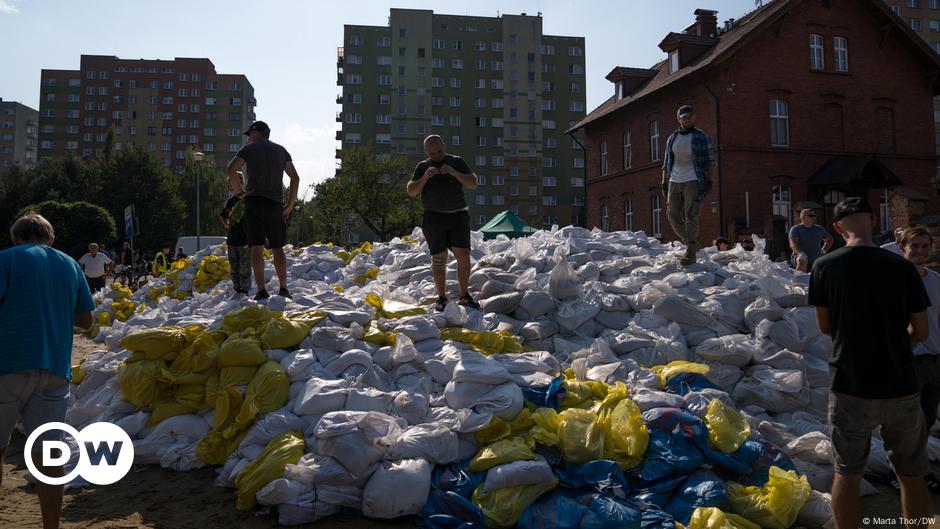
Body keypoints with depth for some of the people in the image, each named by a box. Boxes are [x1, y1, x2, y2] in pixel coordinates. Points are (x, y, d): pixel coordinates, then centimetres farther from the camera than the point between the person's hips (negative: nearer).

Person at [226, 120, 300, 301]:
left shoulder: (249, 149, 5)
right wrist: (291, 204, 10)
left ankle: (261, 290, -10)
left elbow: (231, 169, -11)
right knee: (277, 247, 8)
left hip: (254, 201, -3)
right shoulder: (281, 150, 15)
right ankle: (283, 288, 0)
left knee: (256, 247, -4)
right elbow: (295, 177, 9)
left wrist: (239, 193, -2)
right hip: (276, 204, 3)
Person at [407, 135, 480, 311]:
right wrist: (425, 176, -12)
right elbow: (411, 192, 3)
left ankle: (464, 296, 0)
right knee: (439, 259, -3)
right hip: (434, 217, 0)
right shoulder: (422, 167, 11)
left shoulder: (457, 162, 10)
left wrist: (453, 172, -14)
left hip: (458, 215, 0)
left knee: (463, 255, -9)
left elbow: (473, 184, 0)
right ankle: (441, 298, 4)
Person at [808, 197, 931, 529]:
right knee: (912, 475, 18)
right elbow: (921, 333, 0)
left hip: (850, 389, -1)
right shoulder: (902, 267, -7)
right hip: (901, 389, 1)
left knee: (847, 474, 11)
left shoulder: (825, 267, -8)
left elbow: (825, 327, 1)